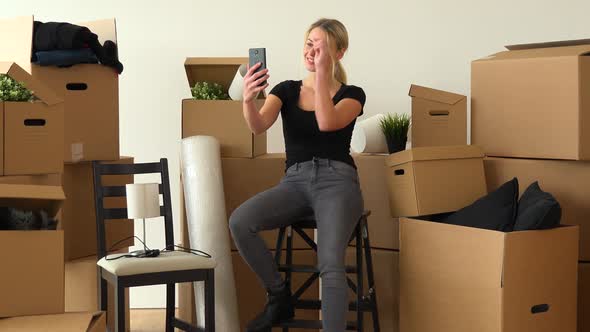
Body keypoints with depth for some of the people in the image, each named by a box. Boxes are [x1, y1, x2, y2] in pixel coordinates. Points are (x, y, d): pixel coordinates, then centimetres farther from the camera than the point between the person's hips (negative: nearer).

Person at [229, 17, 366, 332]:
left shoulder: (352, 94, 7)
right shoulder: (287, 90, 13)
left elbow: (327, 123, -16)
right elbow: (259, 125, -8)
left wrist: (322, 74, -17)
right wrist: (248, 100, -31)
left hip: (336, 180, -3)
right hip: (294, 181, 3)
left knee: (330, 265, -29)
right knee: (239, 221, -27)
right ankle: (279, 297, -7)